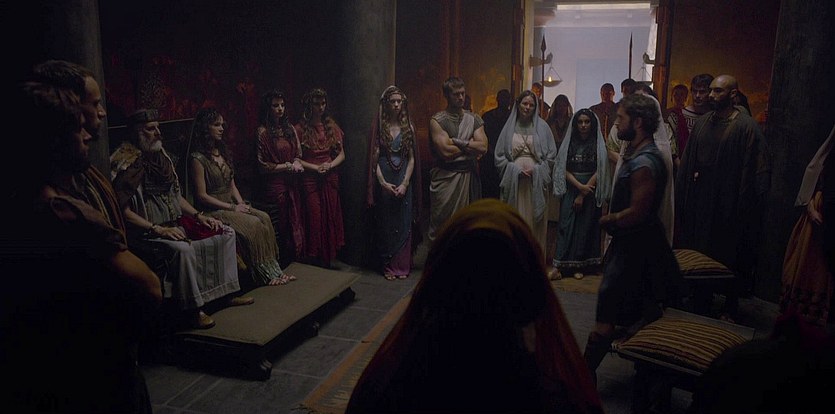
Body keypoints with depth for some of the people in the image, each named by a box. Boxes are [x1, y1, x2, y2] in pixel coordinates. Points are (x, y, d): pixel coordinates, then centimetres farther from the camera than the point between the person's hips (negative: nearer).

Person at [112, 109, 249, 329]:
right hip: (146, 232, -9)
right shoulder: (127, 164, -13)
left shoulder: (160, 156, 12)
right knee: (183, 249, -37)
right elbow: (123, 210, -19)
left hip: (176, 222, 9)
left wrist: (198, 215, 7)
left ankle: (228, 292, 7)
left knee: (226, 233, 3)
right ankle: (193, 310, -22)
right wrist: (158, 229, -24)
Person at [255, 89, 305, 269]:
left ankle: (289, 260, 24)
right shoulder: (262, 132, -10)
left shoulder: (289, 129, 9)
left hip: (291, 184, 6)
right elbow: (262, 166, -12)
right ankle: (277, 265, 14)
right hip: (273, 185, -6)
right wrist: (287, 166, -12)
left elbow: (298, 153, 17)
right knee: (277, 226, 1)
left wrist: (296, 163, -5)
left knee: (293, 222, 11)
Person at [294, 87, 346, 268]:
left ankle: (329, 257, 16)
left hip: (330, 178, 4)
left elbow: (341, 154, 10)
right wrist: (315, 167, -13)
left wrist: (330, 165, -8)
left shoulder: (331, 126, 9)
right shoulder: (301, 128, -3)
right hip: (310, 179, -4)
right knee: (314, 217, -3)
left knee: (331, 216, 5)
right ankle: (315, 258, 9)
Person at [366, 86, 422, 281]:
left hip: (403, 179, 1)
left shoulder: (408, 127, 4)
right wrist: (383, 182, -12)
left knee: (403, 222, 3)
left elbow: (412, 158, 2)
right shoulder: (379, 126, 0)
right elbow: (374, 157, -3)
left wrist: (405, 184, -8)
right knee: (385, 223, 4)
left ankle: (402, 265, 11)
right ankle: (387, 266, 12)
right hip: (384, 180, -1)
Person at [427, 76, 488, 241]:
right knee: (441, 225, 1)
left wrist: (457, 141, -11)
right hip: (445, 176, -4)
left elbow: (483, 148, -4)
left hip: (469, 175, 4)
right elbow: (446, 152, -15)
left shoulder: (474, 119, 10)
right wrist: (471, 145, -4)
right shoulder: (437, 120, -3)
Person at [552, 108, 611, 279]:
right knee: (566, 225, -3)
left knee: (586, 226, 2)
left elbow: (599, 172, -6)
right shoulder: (569, 143, 4)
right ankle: (561, 264, 0)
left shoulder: (598, 145, -1)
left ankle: (580, 265, 8)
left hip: (590, 191, -1)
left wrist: (583, 194, -11)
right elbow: (564, 169, 0)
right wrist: (580, 186, -13)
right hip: (570, 189, 1)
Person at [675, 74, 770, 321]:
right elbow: (688, 160, 13)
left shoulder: (746, 127, -8)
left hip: (728, 202, -5)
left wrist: (745, 205, -16)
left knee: (728, 257, 5)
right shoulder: (702, 122, 9)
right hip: (698, 199, 5)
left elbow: (753, 170, -12)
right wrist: (682, 194, 8)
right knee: (698, 253, 11)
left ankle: (730, 308, 19)